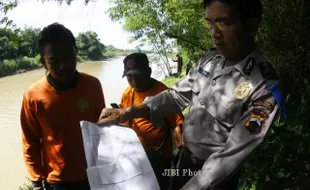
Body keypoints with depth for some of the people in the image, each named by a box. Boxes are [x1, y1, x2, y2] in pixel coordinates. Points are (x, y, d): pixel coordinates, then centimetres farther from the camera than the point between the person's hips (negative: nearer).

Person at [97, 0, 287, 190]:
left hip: (217, 174, -5)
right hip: (185, 155, 5)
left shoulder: (264, 87, -26)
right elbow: (178, 95, -1)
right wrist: (127, 113, -11)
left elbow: (233, 154, -25)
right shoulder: (210, 59, -8)